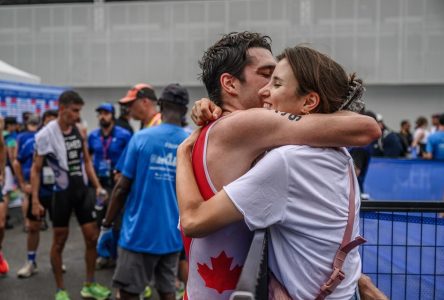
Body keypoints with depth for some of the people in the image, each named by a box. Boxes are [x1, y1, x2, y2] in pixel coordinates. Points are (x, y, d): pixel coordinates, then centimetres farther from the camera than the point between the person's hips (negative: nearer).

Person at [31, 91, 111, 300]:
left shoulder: (79, 130, 2)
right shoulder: (46, 135, -13)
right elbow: (36, 169, -8)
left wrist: (98, 186, 6)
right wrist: (35, 200, -12)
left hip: (83, 190, 5)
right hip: (62, 193, -5)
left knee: (93, 238, 6)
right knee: (59, 241, 7)